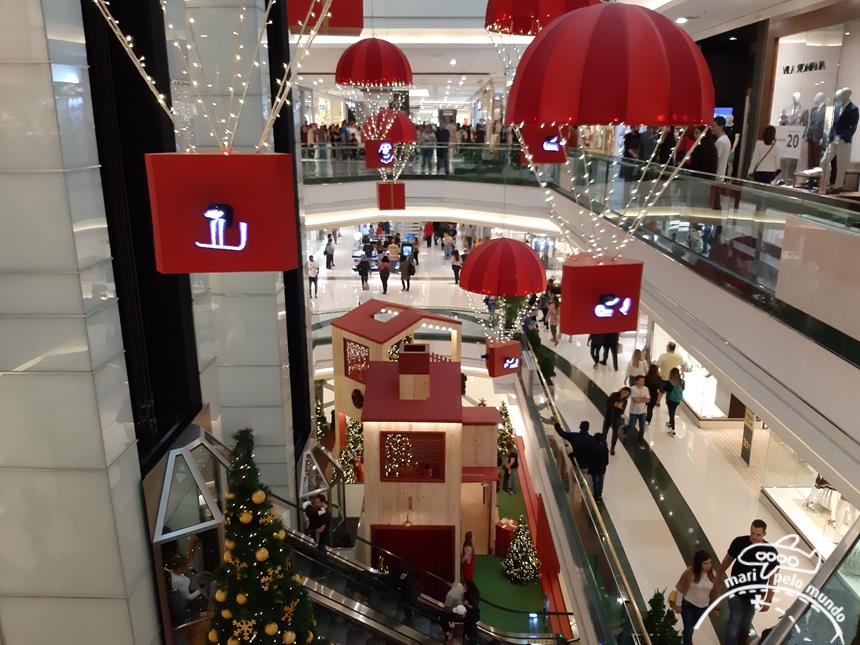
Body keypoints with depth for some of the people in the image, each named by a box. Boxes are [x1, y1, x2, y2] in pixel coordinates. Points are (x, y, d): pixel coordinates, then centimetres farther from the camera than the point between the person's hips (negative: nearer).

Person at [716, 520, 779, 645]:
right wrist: (718, 578, 8)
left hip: (754, 595, 1)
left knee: (746, 623, 20)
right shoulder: (739, 542, -18)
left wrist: (768, 600, -6)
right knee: (734, 622, -6)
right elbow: (727, 560, -1)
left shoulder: (771, 552, -19)